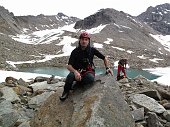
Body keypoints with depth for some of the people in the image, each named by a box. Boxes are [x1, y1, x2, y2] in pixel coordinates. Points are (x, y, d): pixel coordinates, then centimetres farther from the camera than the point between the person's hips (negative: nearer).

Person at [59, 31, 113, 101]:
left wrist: (107, 68, -6)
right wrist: (75, 71, -33)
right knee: (70, 76, -35)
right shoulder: (75, 51, -5)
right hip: (78, 71, 0)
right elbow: (69, 66, -12)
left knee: (91, 78, -36)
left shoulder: (92, 50, -2)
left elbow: (104, 58, 8)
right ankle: (66, 91, -6)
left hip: (88, 71, 0)